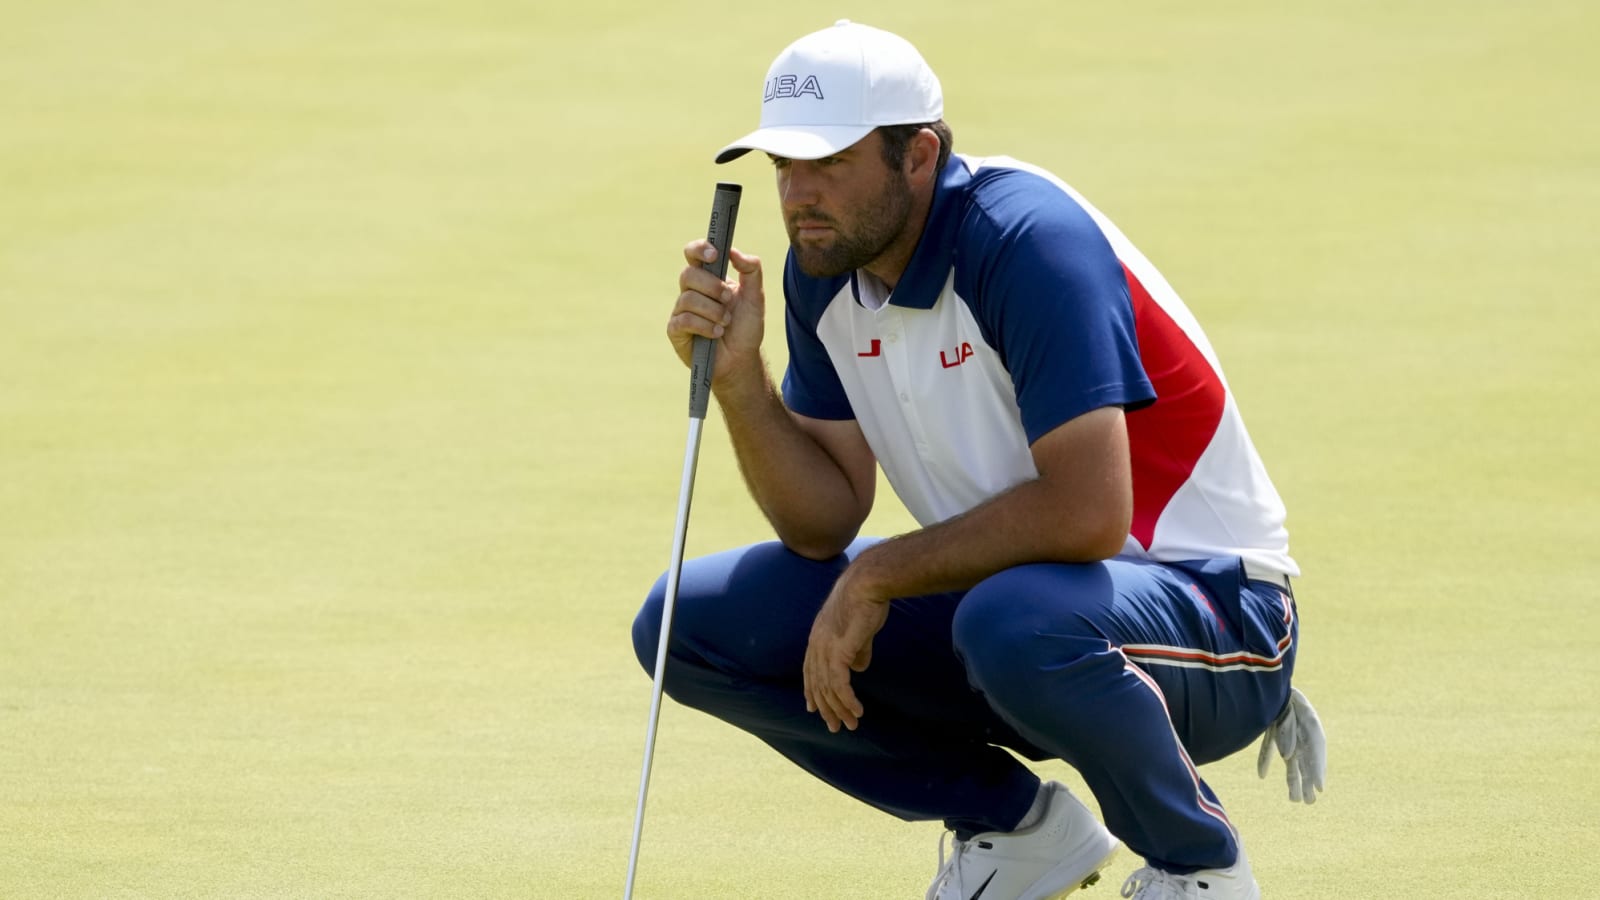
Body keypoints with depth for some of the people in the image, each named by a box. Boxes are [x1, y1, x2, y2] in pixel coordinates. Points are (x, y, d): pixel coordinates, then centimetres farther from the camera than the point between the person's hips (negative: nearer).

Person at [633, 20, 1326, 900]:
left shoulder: (1025, 238, -25)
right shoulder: (824, 267, 0)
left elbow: (1085, 513, -32)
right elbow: (823, 524, 2)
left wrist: (878, 577, -22)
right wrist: (738, 377, -14)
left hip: (1211, 615, -8)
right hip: (1001, 590, 8)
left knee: (1017, 621, -42)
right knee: (691, 623, -2)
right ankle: (1015, 827, 10)